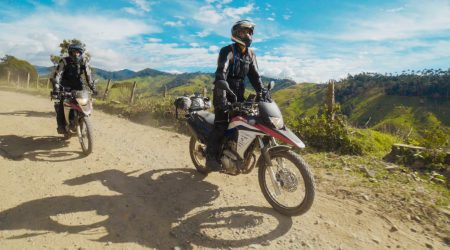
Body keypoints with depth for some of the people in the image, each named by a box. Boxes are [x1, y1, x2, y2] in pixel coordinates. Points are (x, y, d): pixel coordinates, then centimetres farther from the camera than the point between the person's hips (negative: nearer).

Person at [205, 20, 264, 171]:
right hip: (224, 93, -7)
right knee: (221, 125, -14)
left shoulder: (250, 54, 12)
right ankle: (211, 159, -8)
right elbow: (221, 74, -24)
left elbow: (254, 76, 10)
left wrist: (263, 93, -3)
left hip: (239, 93, 7)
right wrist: (222, 97, -35)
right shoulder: (228, 51, -11)